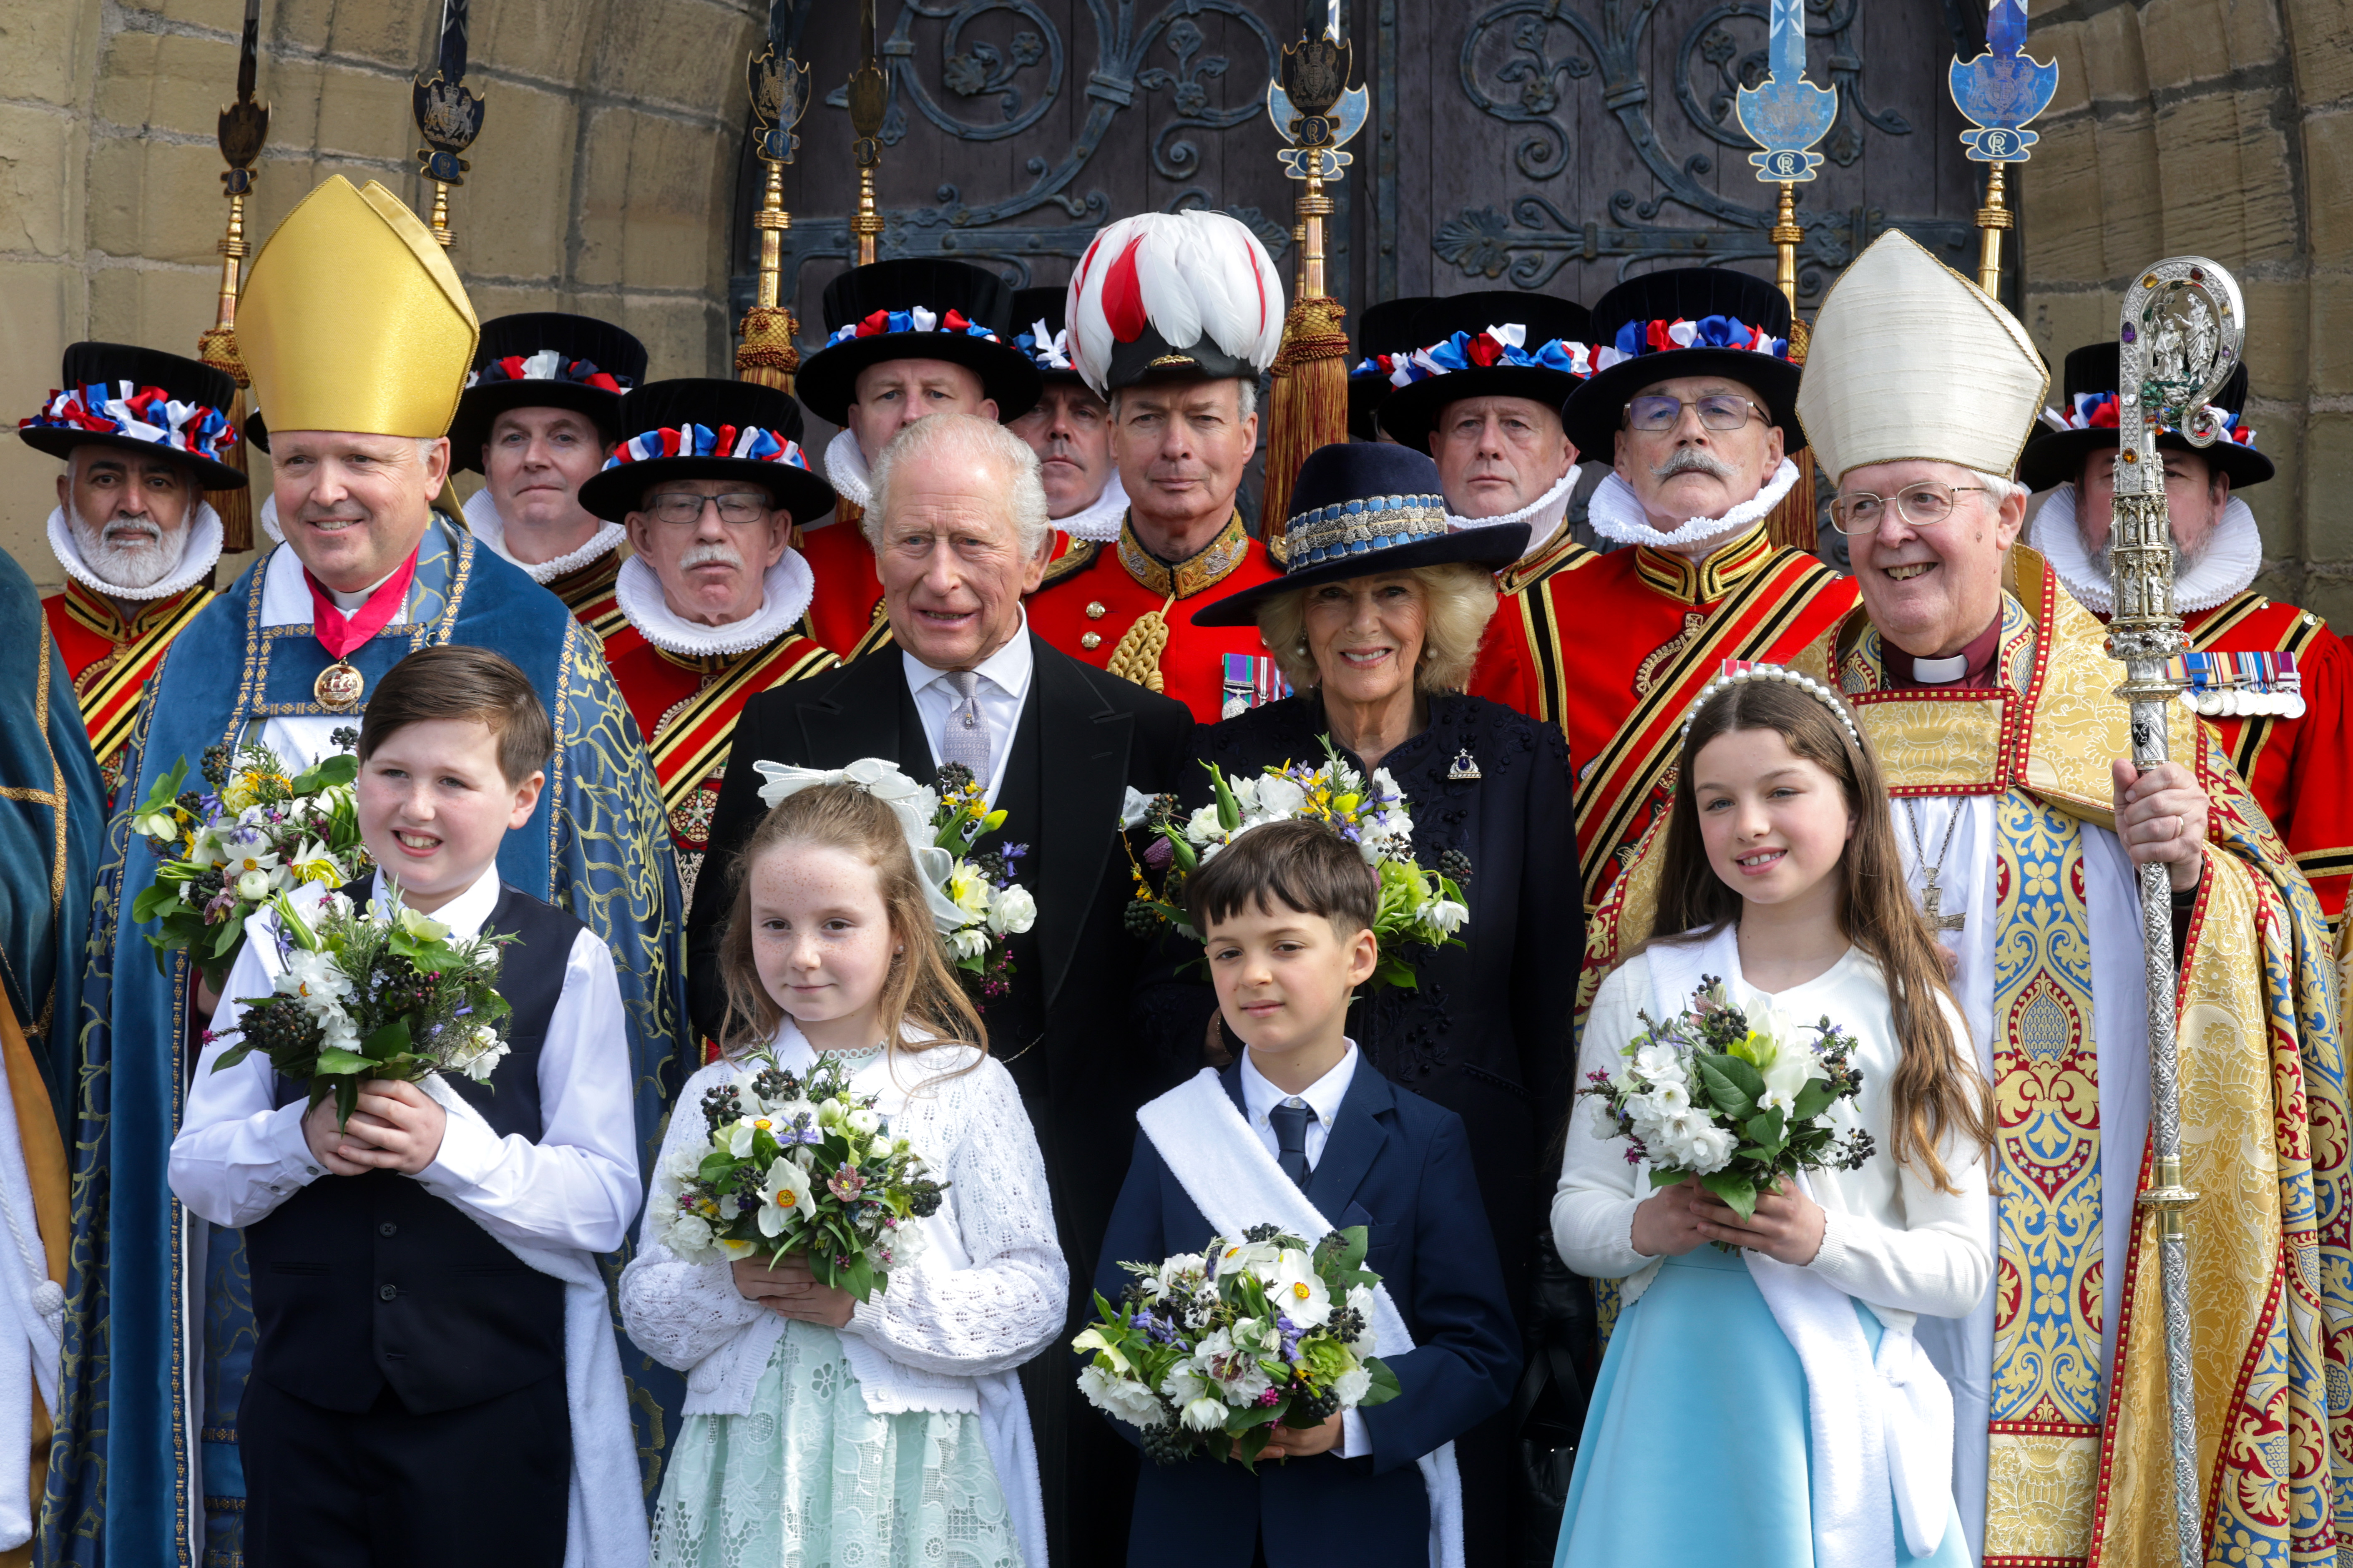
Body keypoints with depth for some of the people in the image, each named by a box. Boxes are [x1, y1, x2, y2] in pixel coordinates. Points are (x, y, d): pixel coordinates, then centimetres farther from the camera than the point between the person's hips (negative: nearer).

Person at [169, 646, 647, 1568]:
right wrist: (302, 1138, -17)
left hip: (493, 1411, -2)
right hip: (305, 1399, 2)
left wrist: (449, 1145, -22)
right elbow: (196, 1173, 3)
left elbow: (604, 1203, -7)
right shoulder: (285, 942, 4)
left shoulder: (567, 963, -3)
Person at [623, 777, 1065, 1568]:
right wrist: (730, 1285, -15)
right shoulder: (718, 1094, 7)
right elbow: (646, 1308, 5)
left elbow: (1037, 1297, -6)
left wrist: (873, 1300, -17)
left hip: (920, 1465, -2)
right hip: (752, 1466, 2)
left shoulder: (967, 1086, 0)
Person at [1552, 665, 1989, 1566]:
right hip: (1675, 1400, 1)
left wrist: (1823, 1240, -17)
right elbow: (1574, 1212, 7)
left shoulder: (1910, 1013, 1)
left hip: (1841, 1412, -1)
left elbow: (1963, 1268, -1)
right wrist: (1643, 1230, -13)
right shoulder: (1641, 993, 5)